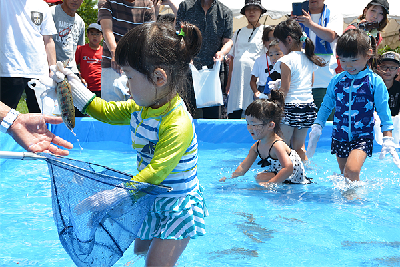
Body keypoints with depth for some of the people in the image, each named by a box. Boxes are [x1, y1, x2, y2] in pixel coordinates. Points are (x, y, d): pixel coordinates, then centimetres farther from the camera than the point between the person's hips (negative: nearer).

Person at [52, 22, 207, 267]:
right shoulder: (140, 108, -4)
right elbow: (107, 112, 13)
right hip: (152, 198, 9)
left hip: (177, 206, -9)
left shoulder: (178, 125, -33)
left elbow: (154, 174, -35)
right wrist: (73, 84, 9)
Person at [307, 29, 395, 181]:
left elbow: (384, 112, -3)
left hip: (363, 136, -4)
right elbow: (326, 106, 13)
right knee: (345, 174, 14)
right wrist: (317, 127, 3)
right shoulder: (336, 81, 3)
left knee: (352, 170, -24)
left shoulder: (375, 82, -6)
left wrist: (387, 139, -7)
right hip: (339, 137, 4)